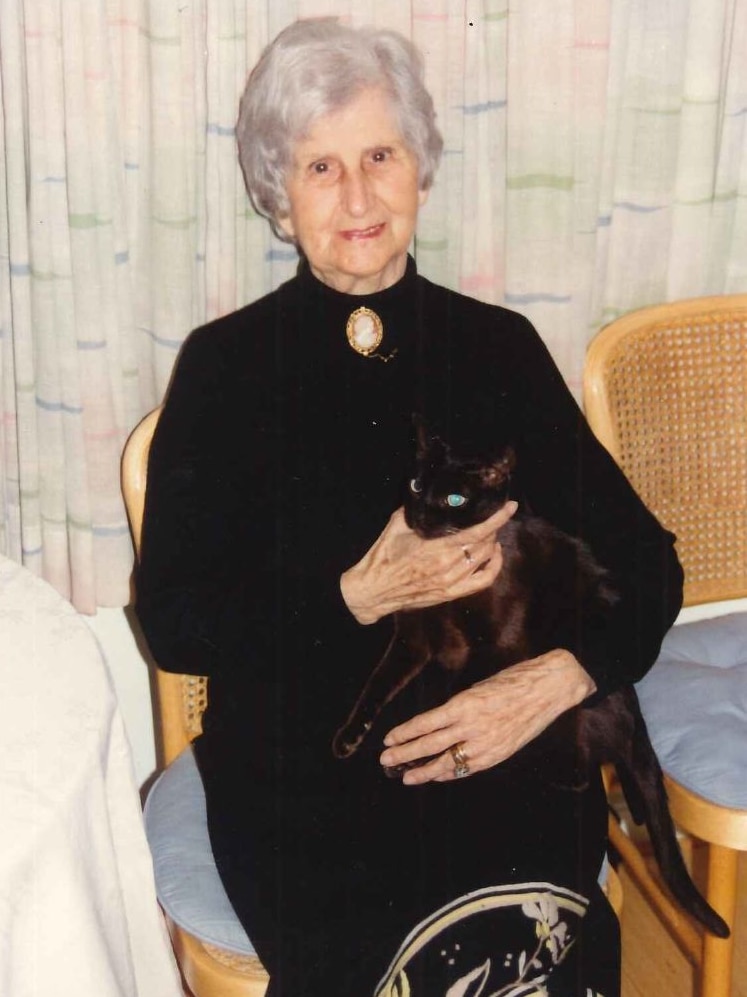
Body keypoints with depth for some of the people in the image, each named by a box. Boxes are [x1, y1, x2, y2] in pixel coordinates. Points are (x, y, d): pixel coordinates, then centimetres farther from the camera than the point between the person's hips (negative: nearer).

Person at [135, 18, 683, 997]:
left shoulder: (500, 348, 9)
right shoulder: (226, 365, 4)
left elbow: (645, 562, 7)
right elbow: (172, 620, 0)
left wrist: (555, 680, -12)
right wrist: (362, 595, -13)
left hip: (503, 750, 2)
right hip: (298, 772, -1)